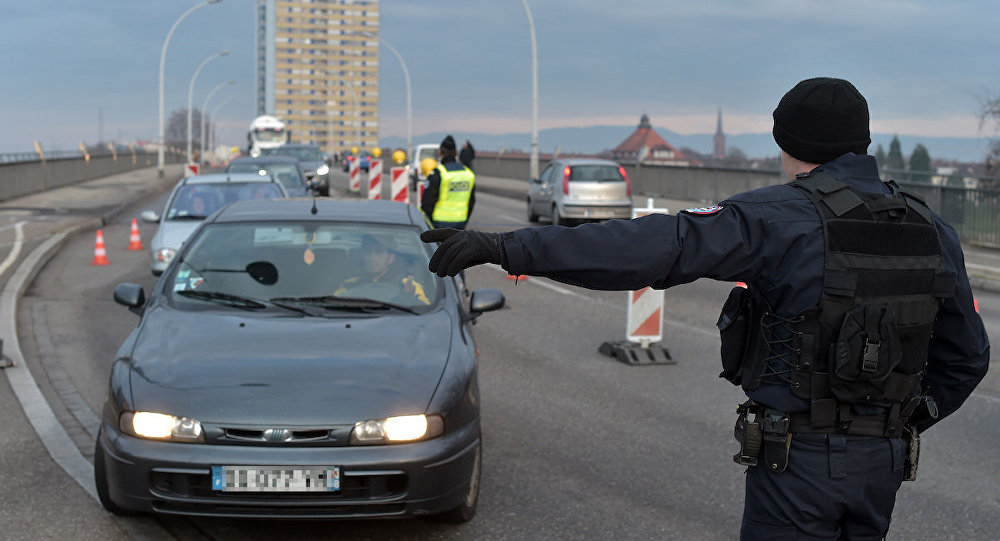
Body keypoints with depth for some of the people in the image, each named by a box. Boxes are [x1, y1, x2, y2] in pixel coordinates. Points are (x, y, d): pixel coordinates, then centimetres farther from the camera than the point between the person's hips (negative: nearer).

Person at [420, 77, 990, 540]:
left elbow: (654, 246, -25)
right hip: (884, 463, 6)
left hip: (799, 460, -6)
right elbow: (966, 357, 12)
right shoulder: (932, 230, 5)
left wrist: (510, 248, -29)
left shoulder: (781, 217, -14)